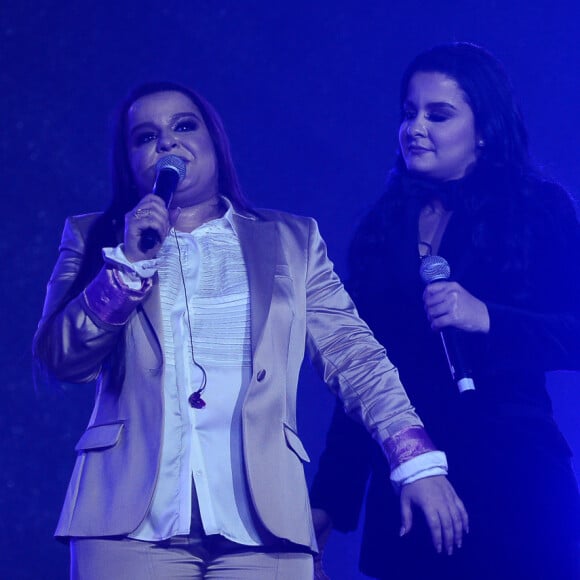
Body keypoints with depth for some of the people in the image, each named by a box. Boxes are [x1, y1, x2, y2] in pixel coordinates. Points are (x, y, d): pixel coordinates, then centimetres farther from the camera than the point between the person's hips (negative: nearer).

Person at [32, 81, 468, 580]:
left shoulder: (292, 241, 15)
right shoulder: (93, 238, 15)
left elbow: (354, 358, 7)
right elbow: (60, 360, 3)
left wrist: (417, 462, -5)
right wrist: (130, 260, -7)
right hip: (132, 519, 0)